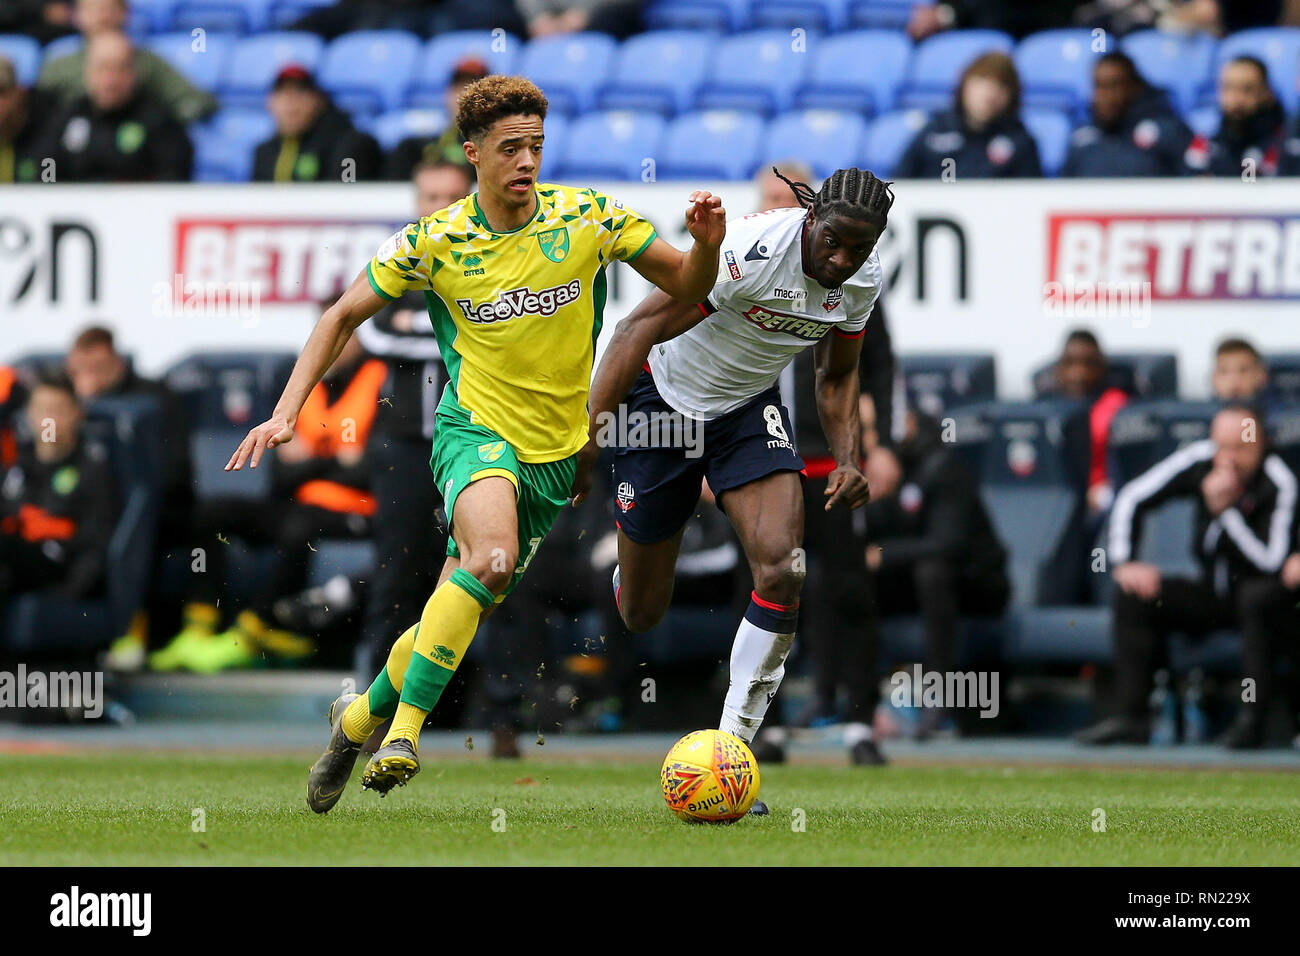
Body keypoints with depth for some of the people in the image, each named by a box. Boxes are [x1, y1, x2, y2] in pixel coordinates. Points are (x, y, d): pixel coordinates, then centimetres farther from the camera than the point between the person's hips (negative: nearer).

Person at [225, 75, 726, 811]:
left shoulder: (588, 218, -5)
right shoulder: (435, 242, -6)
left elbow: (687, 287, 2)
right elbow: (344, 315, 4)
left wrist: (707, 245, -21)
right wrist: (287, 411, -5)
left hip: (556, 453, 3)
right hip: (476, 432, -3)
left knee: (462, 611, 7)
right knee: (491, 557, -34)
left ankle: (362, 717, 33)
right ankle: (403, 729, -28)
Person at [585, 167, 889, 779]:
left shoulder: (863, 278, -11)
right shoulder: (748, 249, -32)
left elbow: (837, 376, 8)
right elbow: (640, 328, -29)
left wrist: (849, 461, -7)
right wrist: (586, 436, -35)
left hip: (750, 407, 4)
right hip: (661, 399, -4)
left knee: (783, 570, -19)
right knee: (641, 614, 3)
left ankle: (733, 745, -10)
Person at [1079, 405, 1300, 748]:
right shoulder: (1199, 460, -8)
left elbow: (1271, 564, -31)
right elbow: (1131, 498, 1)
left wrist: (1225, 507, -35)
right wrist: (1123, 562, -8)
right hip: (1212, 597, 5)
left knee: (1260, 595, -37)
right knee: (1134, 594, -13)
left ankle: (1252, 720, -32)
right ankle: (1130, 717, -17)